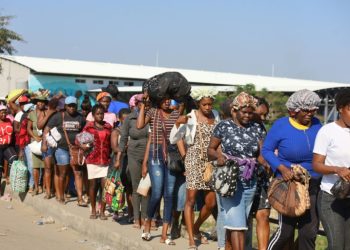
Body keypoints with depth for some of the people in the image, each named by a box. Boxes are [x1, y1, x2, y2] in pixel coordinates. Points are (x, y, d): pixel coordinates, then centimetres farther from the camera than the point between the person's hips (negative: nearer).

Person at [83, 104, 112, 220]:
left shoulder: (108, 127, 9)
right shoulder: (88, 126, 4)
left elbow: (111, 144, 13)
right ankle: (93, 211, 16)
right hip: (92, 159, -1)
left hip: (105, 160, 1)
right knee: (93, 185, 5)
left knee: (105, 185, -4)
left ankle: (102, 211, 6)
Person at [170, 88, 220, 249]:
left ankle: (196, 229, 31)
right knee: (191, 199, -5)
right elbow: (173, 140, -6)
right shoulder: (190, 118, -5)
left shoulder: (215, 115, 8)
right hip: (194, 161, -4)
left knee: (211, 203, 7)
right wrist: (178, 123, -21)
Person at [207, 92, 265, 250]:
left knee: (233, 223, 9)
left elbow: (260, 154, 4)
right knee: (237, 224, -10)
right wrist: (218, 155, -18)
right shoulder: (224, 126, -2)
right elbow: (210, 150, 3)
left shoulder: (256, 129, 8)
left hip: (250, 183, 4)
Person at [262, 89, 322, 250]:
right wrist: (282, 168, -19)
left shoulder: (316, 125, 2)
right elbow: (266, 150, -5)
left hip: (314, 185, 4)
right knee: (285, 230, -1)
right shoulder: (281, 125, -9)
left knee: (310, 231, 7)